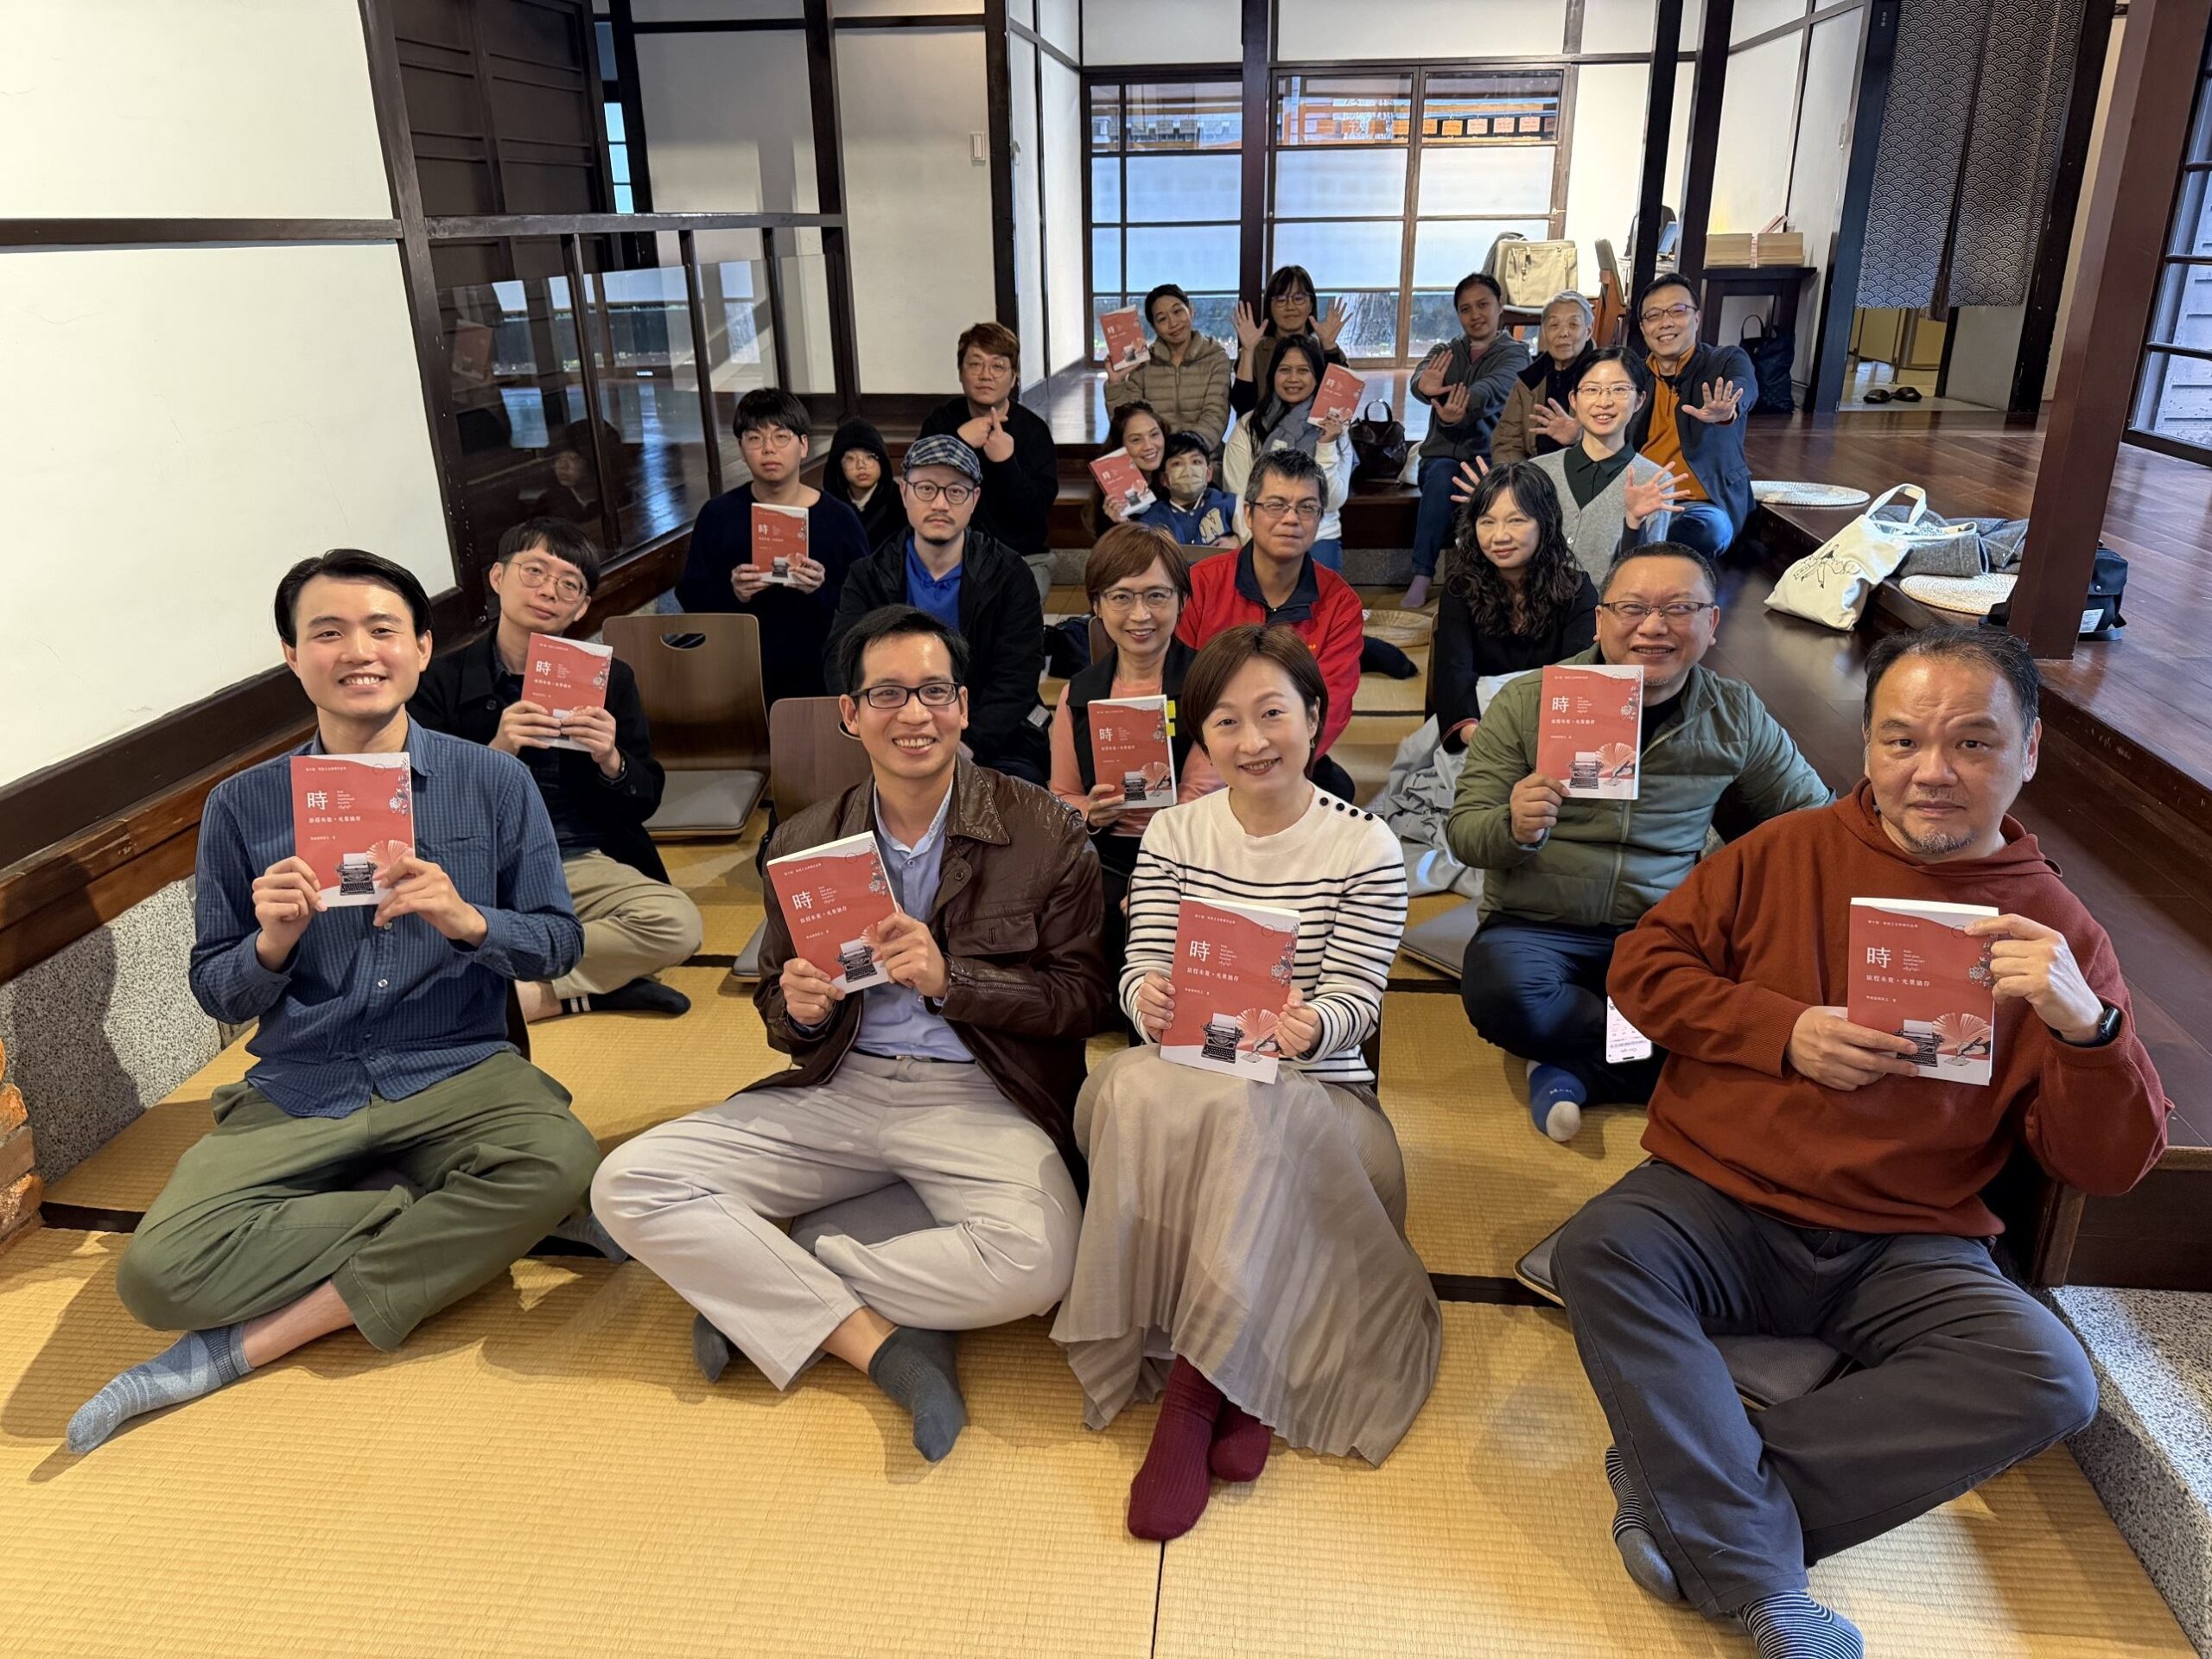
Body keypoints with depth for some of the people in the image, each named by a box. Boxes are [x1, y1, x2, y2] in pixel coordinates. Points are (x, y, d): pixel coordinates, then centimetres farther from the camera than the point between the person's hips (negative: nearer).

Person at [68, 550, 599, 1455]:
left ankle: (248, 1343, -19)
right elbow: (217, 994, 8)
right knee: (158, 1273, -24)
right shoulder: (242, 806, 5)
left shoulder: (493, 781, 3)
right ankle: (459, 1227, -7)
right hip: (300, 1093, 1)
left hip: (456, 1074, -1)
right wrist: (272, 943, -14)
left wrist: (466, 920, -17)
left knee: (557, 1160, -34)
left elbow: (559, 943, 3)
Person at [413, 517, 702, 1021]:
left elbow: (645, 803, 9)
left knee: (677, 922, -29)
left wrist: (611, 762, -12)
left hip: (583, 865, 1)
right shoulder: (442, 680, 4)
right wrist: (497, 753, -17)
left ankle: (519, 992, -16)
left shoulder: (610, 679, 9)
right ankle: (600, 983, -17)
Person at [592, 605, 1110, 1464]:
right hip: (839, 1088, 3)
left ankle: (761, 1290, -12)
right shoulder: (803, 844, 8)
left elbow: (1085, 998, -3)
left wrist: (950, 978, -17)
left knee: (1033, 1260, -33)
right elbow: (776, 1009, 16)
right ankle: (879, 1342, -15)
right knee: (628, 1184, -15)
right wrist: (801, 1012, -10)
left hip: (981, 1097, -3)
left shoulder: (1043, 833, -2)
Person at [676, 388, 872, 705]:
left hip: (821, 681, -1)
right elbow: (689, 596, 2)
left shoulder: (839, 518, -3)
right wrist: (731, 593, -17)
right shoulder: (717, 515, 2)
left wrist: (823, 589, -24)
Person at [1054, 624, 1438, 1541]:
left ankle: (1191, 1391, -24)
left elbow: (1354, 1002, -8)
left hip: (1316, 1097, -2)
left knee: (1241, 1118, -37)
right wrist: (1148, 999, -25)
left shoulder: (1367, 848, -1)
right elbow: (1142, 970, 1)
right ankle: (1237, 1386, -26)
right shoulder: (1172, 834, 7)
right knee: (1140, 1089, -34)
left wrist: (1308, 1025, -34)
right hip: (1186, 1082, 2)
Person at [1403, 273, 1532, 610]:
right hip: (1442, 454, 2)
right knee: (1440, 475, -33)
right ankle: (1421, 580, -37)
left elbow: (1492, 387, -20)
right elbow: (1420, 377, -10)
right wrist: (1425, 386, -38)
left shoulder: (1515, 353, 6)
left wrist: (1463, 408, -43)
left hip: (1488, 455, -2)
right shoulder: (1445, 352, 16)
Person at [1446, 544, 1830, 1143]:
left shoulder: (1737, 715, 6)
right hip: (1536, 928, -2)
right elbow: (1463, 834, -4)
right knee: (1502, 992, -36)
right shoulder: (1526, 702, -2)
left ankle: (1575, 1071, -12)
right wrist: (1514, 829, -29)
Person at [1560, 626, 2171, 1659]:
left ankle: (1685, 1488, -22)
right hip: (1718, 1204, 0)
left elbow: (2110, 1169, 2)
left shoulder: (2055, 933, 4)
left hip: (1908, 1251, 1)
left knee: (2047, 1379, -25)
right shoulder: (1786, 853, 3)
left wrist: (2086, 1024, -18)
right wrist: (1785, 1031, -11)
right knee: (1600, 1251, -28)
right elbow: (1643, 963, 3)